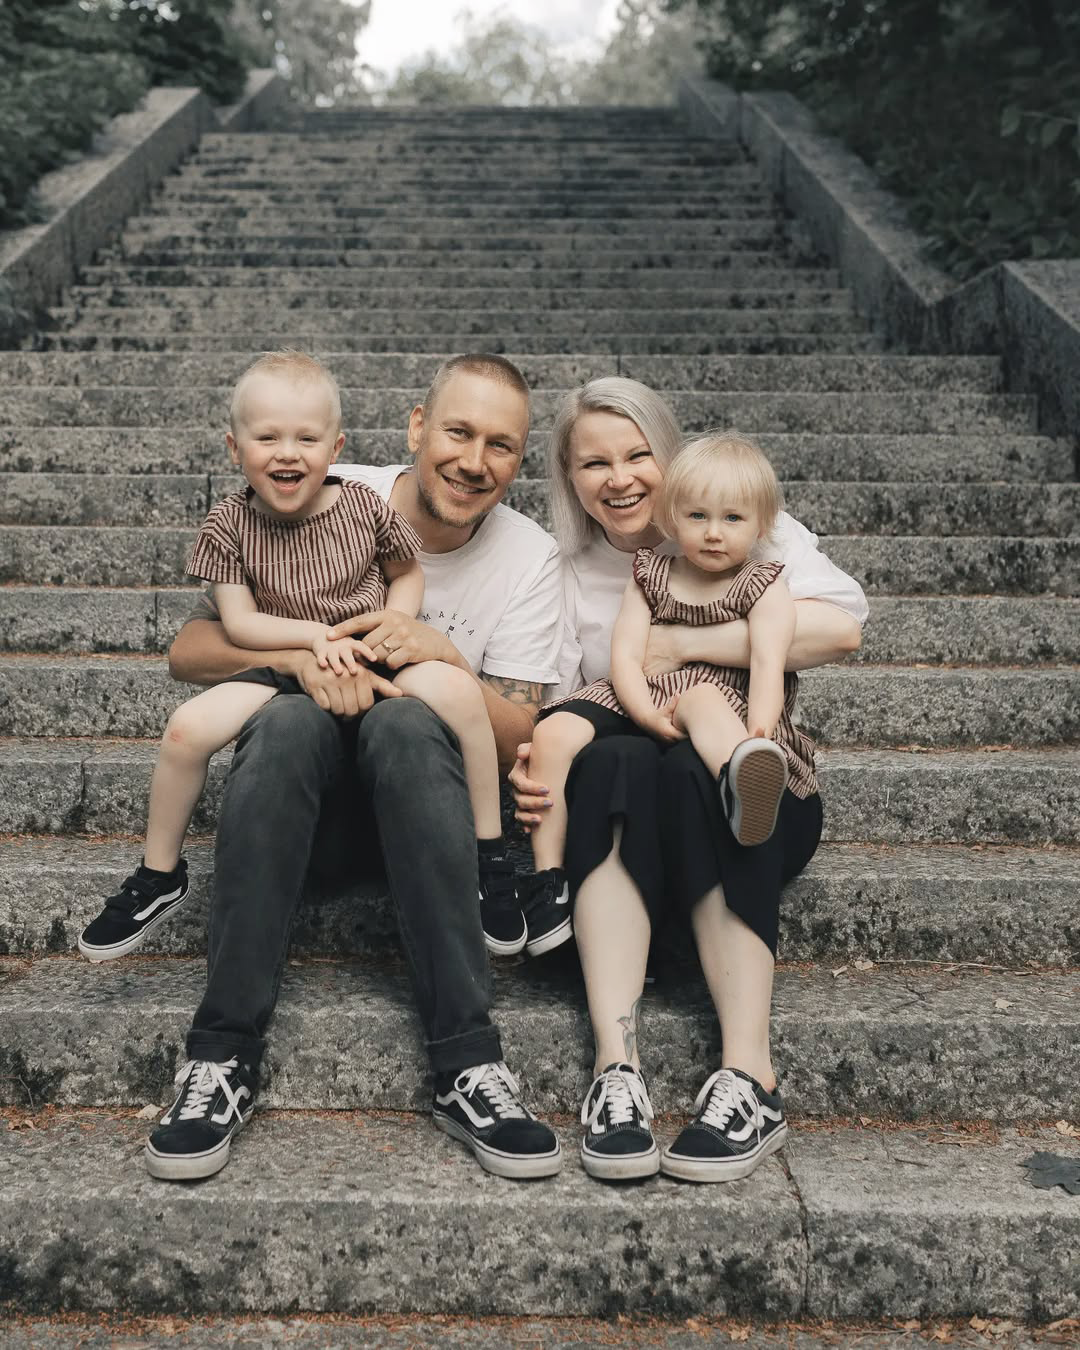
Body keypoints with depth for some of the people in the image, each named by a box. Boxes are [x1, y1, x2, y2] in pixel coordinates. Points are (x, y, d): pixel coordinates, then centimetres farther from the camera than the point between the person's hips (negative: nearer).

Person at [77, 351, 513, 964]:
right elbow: (239, 622, -7)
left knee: (458, 688, -31)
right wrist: (318, 634, -21)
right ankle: (160, 877, 5)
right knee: (189, 726, -20)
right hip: (284, 672, 1)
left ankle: (492, 854, -15)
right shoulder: (229, 524, -5)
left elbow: (408, 574, 10)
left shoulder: (367, 507, -5)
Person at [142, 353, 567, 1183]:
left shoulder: (529, 558, -3)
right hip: (304, 799, 1)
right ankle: (225, 1054, -29)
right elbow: (188, 651, -9)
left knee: (402, 722, -34)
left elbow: (521, 744, -7)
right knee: (291, 718, -34)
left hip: (429, 789, 0)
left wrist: (443, 656, -24)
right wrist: (294, 653, -28)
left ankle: (468, 1064, -35)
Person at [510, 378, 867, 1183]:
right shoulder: (568, 576, 10)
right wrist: (532, 767, -22)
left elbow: (840, 625, -16)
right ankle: (616, 1066, -40)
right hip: (617, 793, 2)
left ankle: (751, 1078, -37)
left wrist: (680, 645, -17)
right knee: (615, 765, -33)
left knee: (691, 778, -35)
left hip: (749, 794, -1)